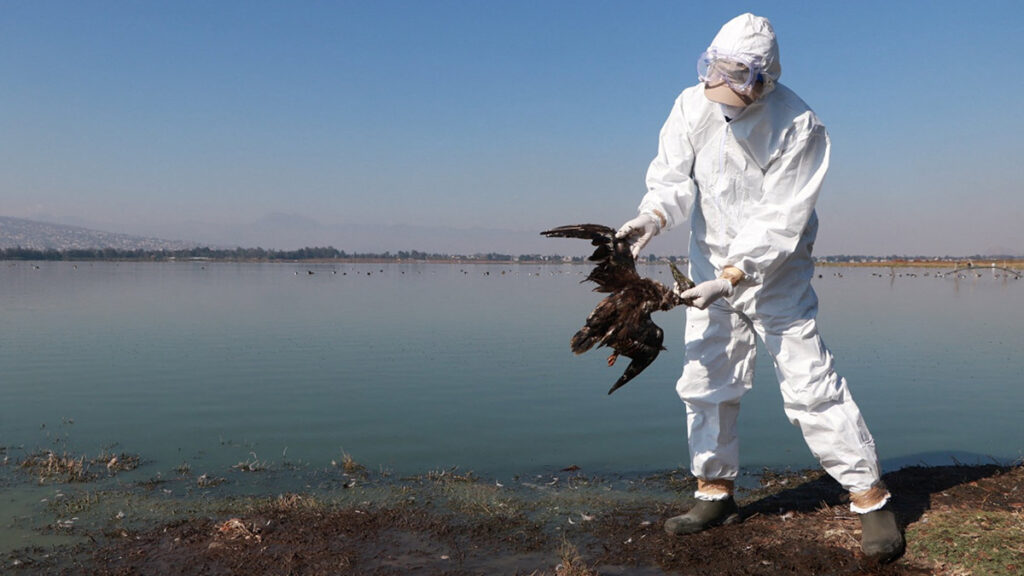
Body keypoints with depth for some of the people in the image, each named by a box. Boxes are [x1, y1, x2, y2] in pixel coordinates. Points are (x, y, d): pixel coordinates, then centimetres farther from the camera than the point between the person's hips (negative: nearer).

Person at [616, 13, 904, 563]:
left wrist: (730, 278, -31)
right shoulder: (692, 106, -9)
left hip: (775, 271, -4)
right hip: (712, 264, 5)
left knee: (809, 382, -8)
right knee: (706, 381, 7)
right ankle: (716, 492, 21)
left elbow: (780, 222, -23)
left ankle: (870, 497, 6)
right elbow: (673, 175, -10)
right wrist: (653, 215, -32)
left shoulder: (799, 127, -20)